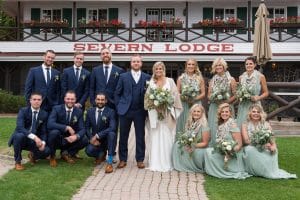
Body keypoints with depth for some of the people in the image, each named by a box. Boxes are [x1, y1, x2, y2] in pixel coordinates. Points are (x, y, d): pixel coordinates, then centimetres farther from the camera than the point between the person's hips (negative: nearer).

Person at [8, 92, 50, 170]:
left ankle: (33, 155, 14)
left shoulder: (44, 114, -1)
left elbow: (44, 132, -1)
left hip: (34, 141, 3)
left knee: (46, 151, -24)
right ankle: (17, 161, -14)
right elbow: (20, 128, -27)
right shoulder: (23, 111, -12)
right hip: (21, 138, -2)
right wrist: (34, 137, -39)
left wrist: (43, 142, -23)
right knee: (19, 135, -38)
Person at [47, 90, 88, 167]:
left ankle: (66, 153, 5)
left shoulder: (79, 112, -3)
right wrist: (67, 128, -33)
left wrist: (76, 136, -32)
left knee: (85, 140, -22)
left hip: (69, 139, 3)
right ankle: (52, 156, -7)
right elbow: (50, 124, -27)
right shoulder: (57, 109, -12)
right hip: (57, 140, -2)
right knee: (54, 132, -34)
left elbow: (82, 129, -9)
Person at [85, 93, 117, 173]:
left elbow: (112, 128, -24)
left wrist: (97, 135, -29)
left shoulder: (110, 112, -10)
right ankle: (101, 154, 12)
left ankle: (109, 162, -30)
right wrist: (91, 138, -13)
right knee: (89, 151, -28)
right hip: (95, 140, 2)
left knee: (111, 133, -36)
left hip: (106, 139, -2)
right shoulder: (90, 111, 3)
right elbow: (87, 127, 6)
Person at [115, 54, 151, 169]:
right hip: (125, 111, 0)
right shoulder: (123, 76, 5)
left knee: (140, 136, 4)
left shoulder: (147, 77, 5)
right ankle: (122, 159, 16)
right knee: (123, 136, 6)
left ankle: (140, 160, 15)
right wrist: (119, 107, 0)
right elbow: (117, 93, 7)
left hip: (140, 111, 0)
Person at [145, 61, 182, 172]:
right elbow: (147, 97, 8)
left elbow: (175, 96, 0)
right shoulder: (151, 82, 10)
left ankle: (167, 163, 4)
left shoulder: (170, 81, 6)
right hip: (154, 112, 2)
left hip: (167, 113, -1)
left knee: (167, 137, -2)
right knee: (155, 137, 1)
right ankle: (155, 163, 6)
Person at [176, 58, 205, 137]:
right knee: (183, 126, -2)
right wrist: (183, 97, -13)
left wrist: (194, 99, -10)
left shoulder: (199, 78, 7)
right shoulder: (181, 78, 8)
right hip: (183, 105, 0)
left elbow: (203, 93, 5)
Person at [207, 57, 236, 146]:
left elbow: (235, 95, 1)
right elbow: (209, 95, 14)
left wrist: (226, 101, -13)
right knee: (214, 128, -2)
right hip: (214, 108, 3)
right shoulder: (212, 81, 13)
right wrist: (214, 98, -7)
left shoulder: (231, 80, 4)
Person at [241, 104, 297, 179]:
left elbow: (272, 140, 0)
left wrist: (273, 146, -25)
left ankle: (272, 171, -18)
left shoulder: (266, 125, 8)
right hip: (252, 151, -1)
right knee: (250, 149, -36)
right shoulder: (245, 125, 3)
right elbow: (246, 141, -11)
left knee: (274, 150, -31)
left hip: (265, 150, 1)